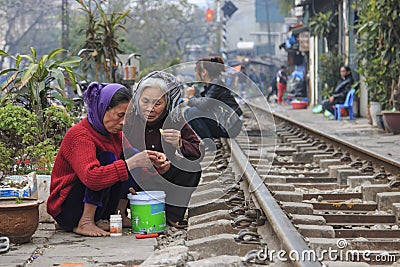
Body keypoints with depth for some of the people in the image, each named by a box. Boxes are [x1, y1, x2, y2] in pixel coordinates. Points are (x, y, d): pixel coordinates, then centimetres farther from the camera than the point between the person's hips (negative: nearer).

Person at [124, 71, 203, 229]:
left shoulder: (175, 121, -7)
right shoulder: (128, 121, -14)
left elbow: (200, 152, -11)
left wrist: (179, 145, -32)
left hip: (166, 183, 3)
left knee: (193, 164, -18)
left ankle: (173, 215, -10)